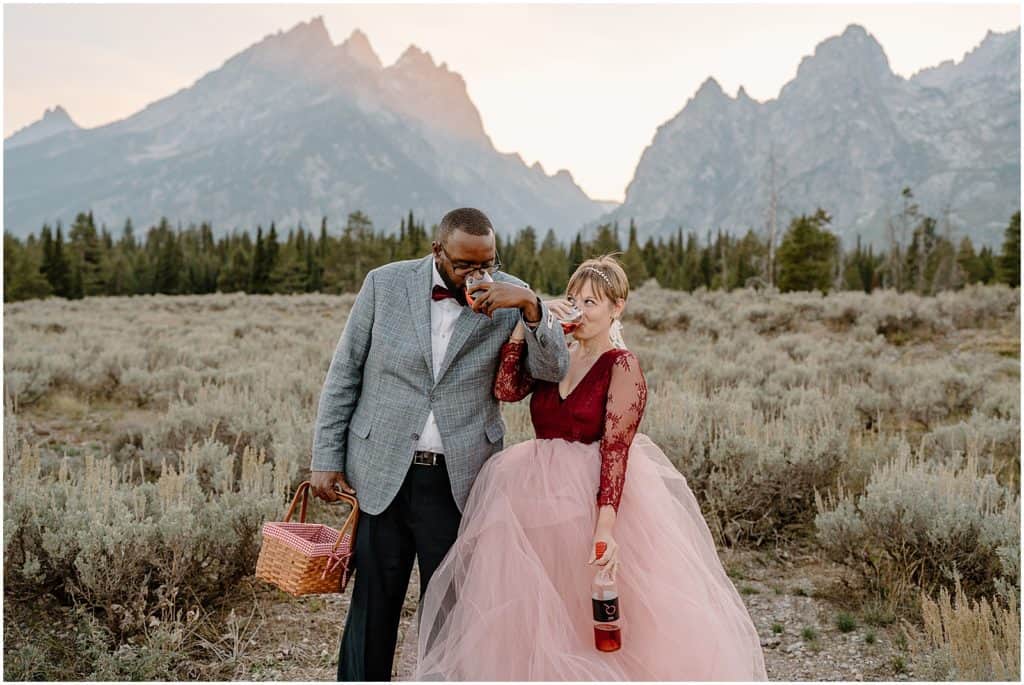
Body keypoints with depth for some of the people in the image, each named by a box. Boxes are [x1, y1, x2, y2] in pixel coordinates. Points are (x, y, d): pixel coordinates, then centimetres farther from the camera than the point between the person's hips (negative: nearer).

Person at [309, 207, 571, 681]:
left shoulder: (510, 297, -2)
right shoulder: (385, 284, -2)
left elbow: (554, 370, -8)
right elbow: (344, 373, 3)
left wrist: (531, 305, -23)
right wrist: (326, 458, 0)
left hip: (460, 480, 0)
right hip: (384, 473, 0)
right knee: (372, 603, 8)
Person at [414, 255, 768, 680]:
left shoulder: (622, 366, -9)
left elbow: (615, 450, -18)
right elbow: (505, 390, -9)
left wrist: (605, 528, -27)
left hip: (596, 500, -5)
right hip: (542, 501, 6)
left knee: (602, 627, 5)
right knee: (546, 625, 13)